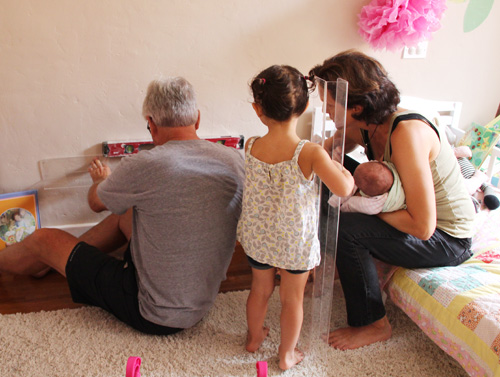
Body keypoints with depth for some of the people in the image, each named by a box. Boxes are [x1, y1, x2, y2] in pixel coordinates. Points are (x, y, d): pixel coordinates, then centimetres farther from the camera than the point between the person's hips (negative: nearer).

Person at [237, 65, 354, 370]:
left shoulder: (251, 147, -12)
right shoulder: (310, 153, -24)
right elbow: (343, 188, -24)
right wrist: (345, 171, -2)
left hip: (257, 236, 4)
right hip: (296, 242, -3)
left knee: (260, 289, 27)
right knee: (293, 299, 19)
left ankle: (254, 337, 50)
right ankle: (287, 354, 38)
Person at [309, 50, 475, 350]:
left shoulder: (407, 133, -33)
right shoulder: (365, 126, -8)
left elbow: (422, 226, -33)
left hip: (447, 241, -8)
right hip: (410, 215, 8)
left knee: (343, 228, -24)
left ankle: (374, 325, -2)